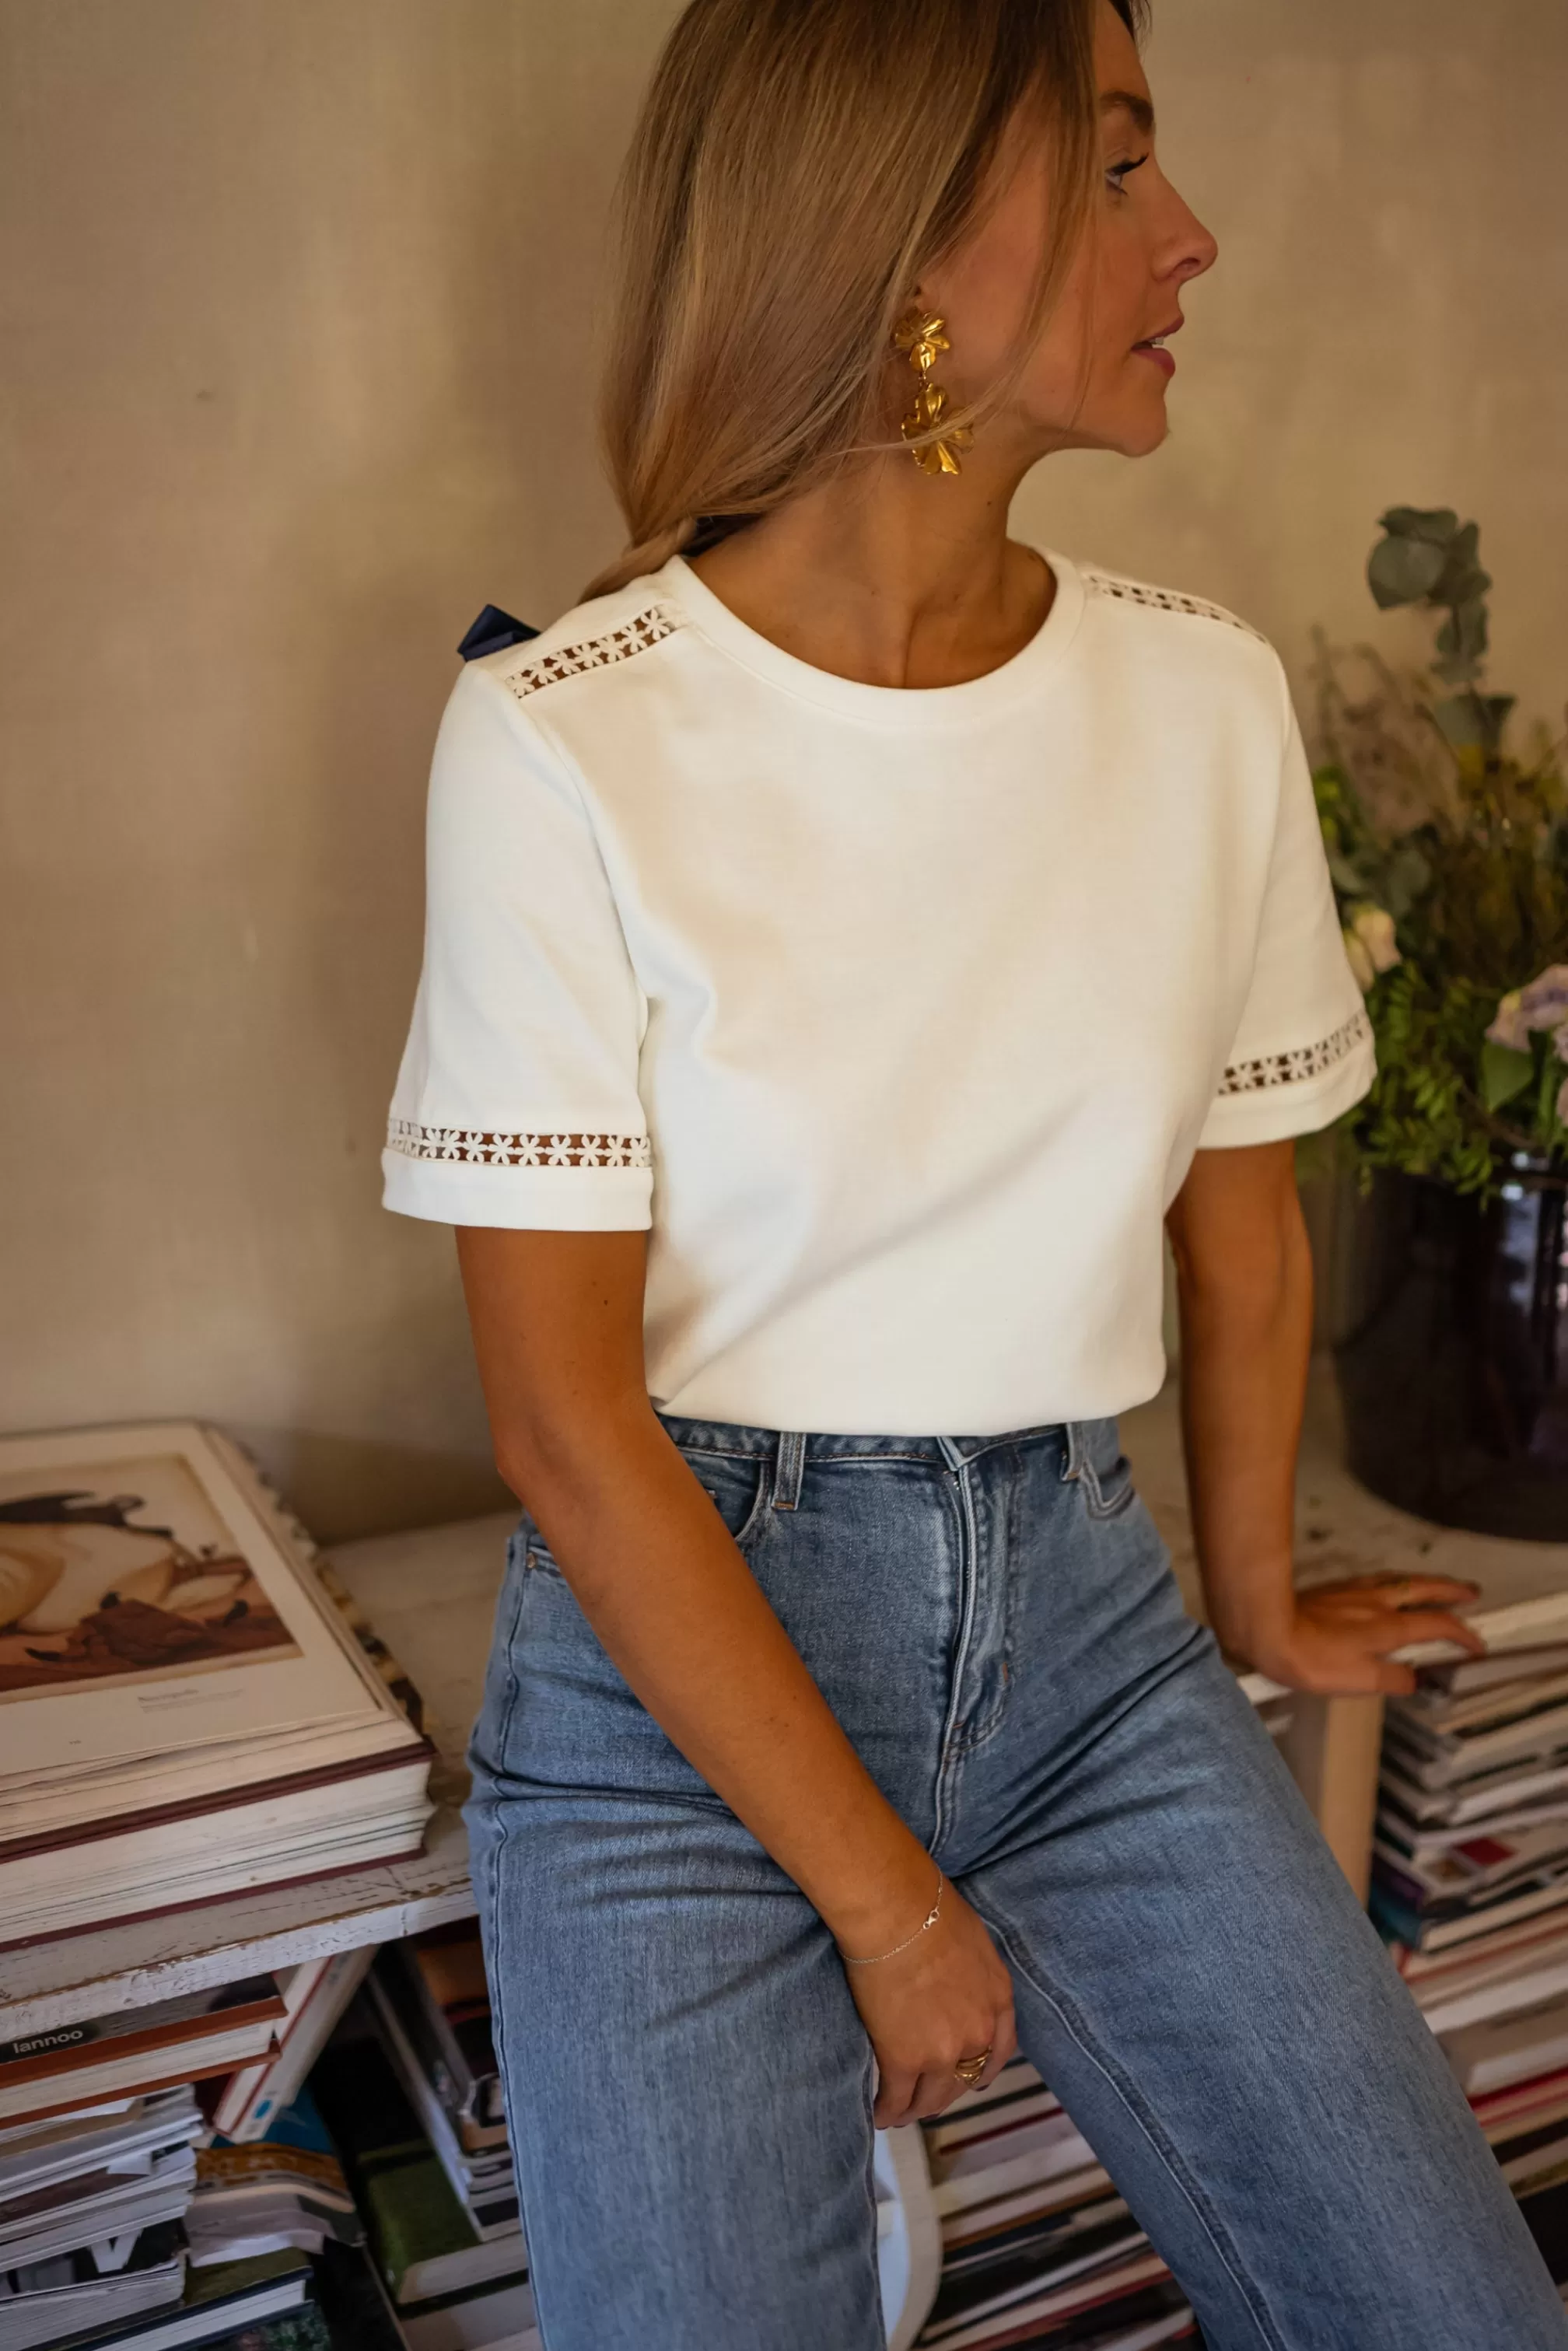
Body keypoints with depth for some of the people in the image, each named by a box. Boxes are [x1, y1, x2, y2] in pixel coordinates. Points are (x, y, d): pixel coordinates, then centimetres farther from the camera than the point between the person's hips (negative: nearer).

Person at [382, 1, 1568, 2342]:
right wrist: (890, 1905, -10)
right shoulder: (563, 745, -15)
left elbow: (1243, 1224, 9)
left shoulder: (1210, 698, -3)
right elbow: (565, 1409, -14)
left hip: (1083, 1613, 4)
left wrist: (1253, 1599, 21)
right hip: (677, 1638, -3)